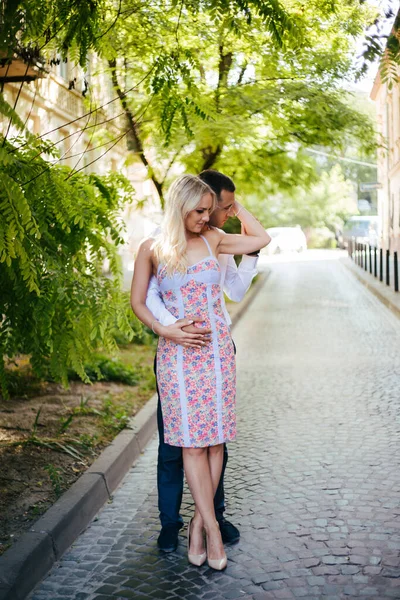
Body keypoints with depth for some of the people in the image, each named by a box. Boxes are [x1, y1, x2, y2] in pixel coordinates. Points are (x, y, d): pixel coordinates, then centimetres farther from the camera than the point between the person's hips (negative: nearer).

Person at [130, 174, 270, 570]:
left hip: (217, 350, 3)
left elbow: (261, 239, 16)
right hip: (177, 355, -2)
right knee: (192, 441, -3)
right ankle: (212, 529, 5)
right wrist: (167, 331, -9)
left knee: (214, 439, 2)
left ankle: (198, 523, 15)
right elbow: (137, 302, 5)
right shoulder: (152, 249, 1)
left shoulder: (212, 240, 7)